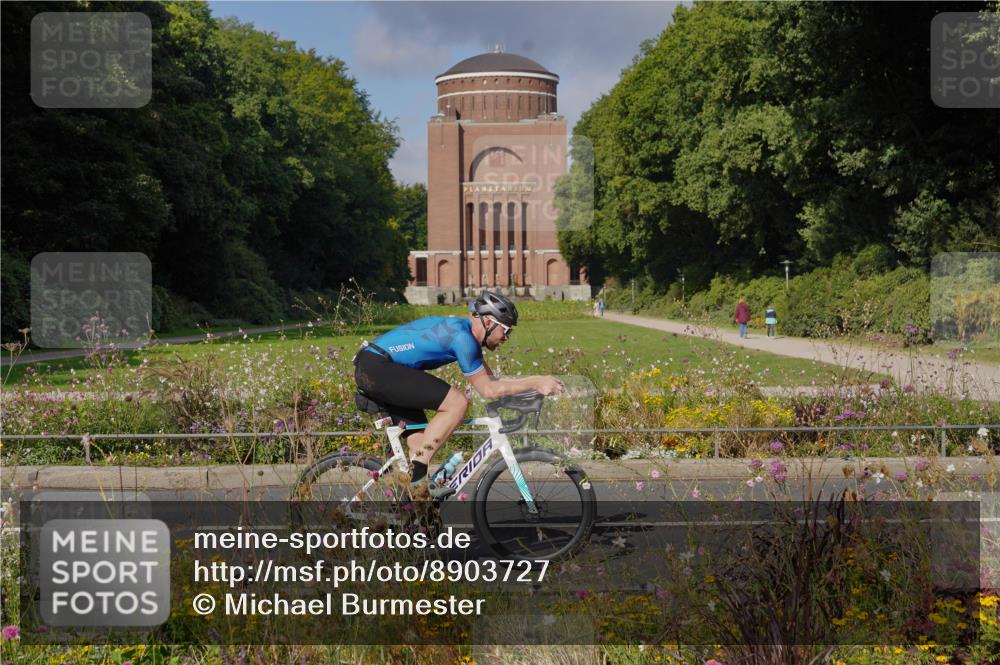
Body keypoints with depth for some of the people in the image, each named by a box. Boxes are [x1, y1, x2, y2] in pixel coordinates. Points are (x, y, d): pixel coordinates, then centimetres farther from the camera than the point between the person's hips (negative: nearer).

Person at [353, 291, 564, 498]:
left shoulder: (466, 332, 15)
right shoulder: (461, 336, -16)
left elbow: (491, 379, 19)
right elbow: (487, 390, -12)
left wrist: (536, 381, 13)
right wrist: (535, 384, -9)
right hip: (378, 367, -11)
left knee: (423, 445, 10)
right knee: (458, 402, -16)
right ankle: (416, 476, -15)